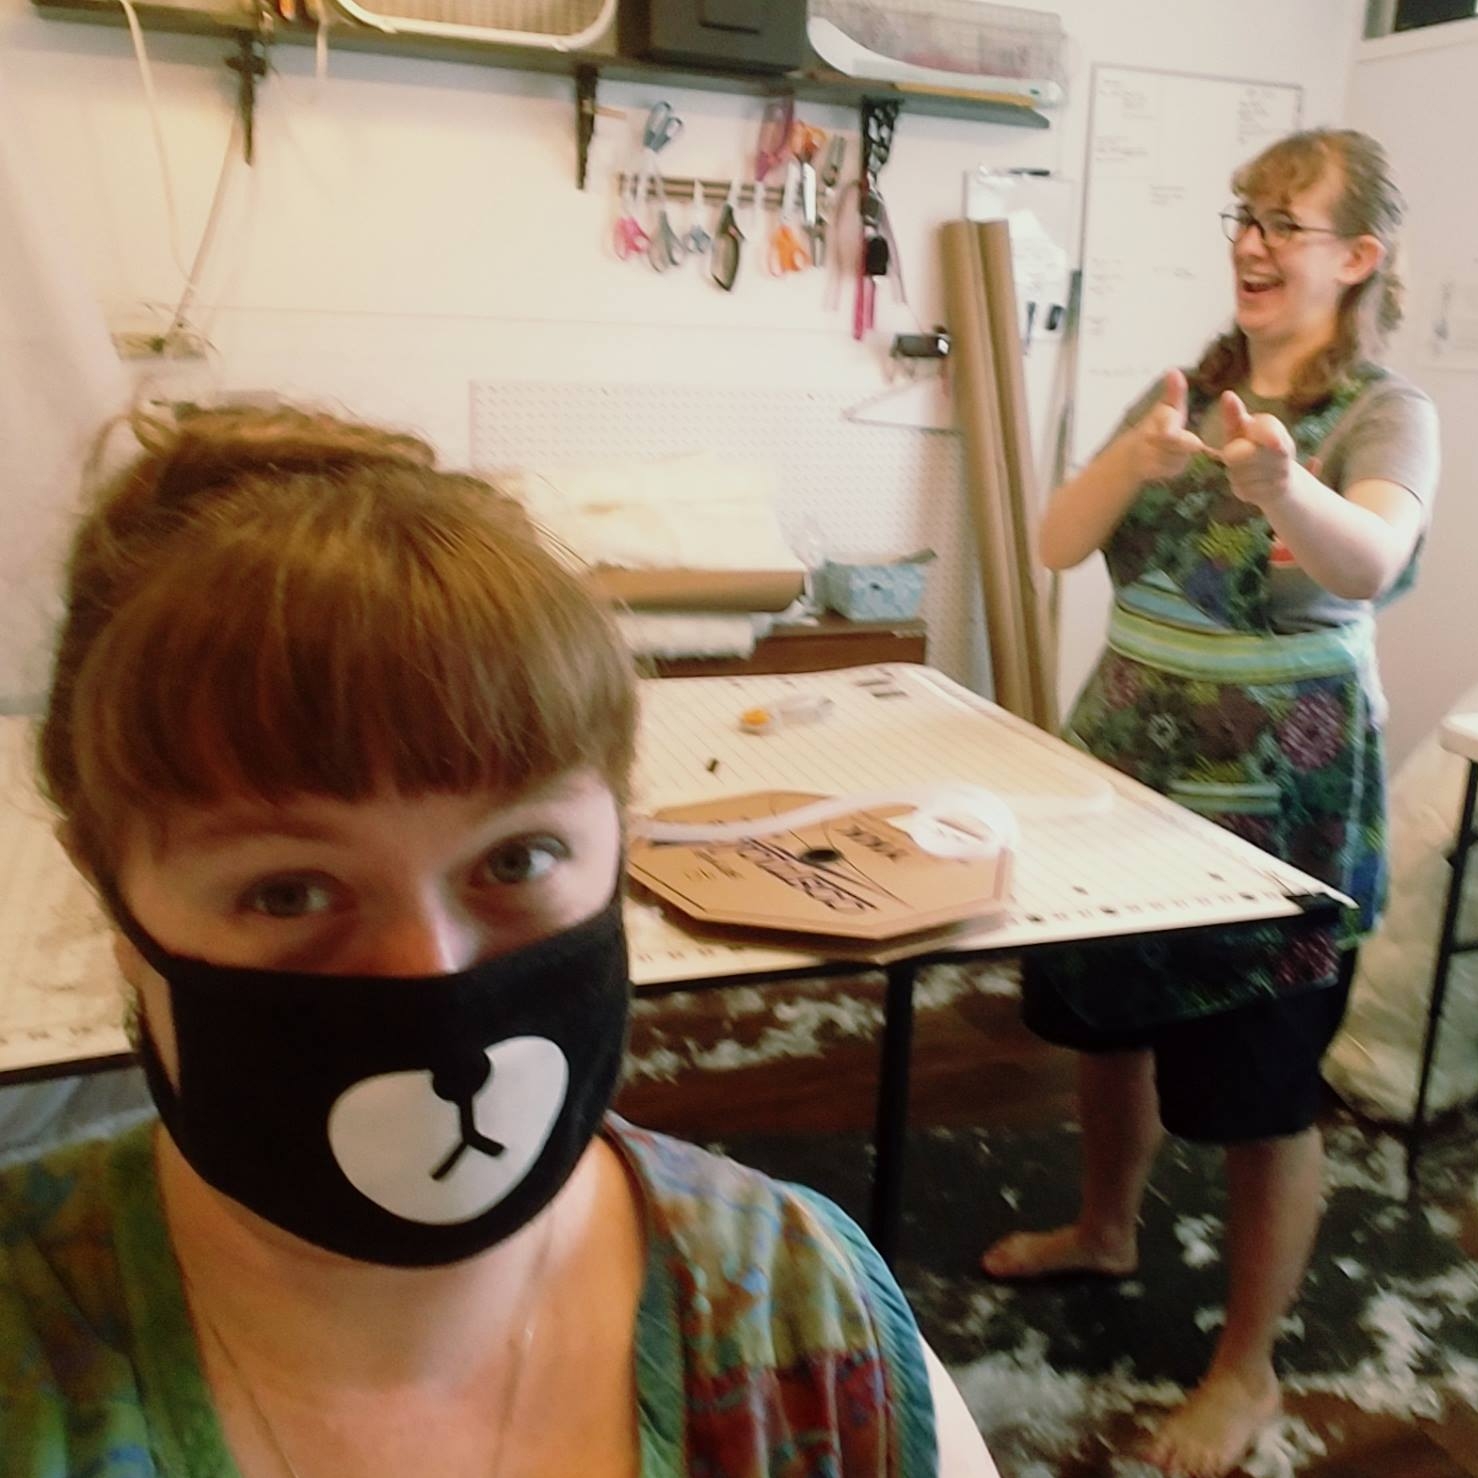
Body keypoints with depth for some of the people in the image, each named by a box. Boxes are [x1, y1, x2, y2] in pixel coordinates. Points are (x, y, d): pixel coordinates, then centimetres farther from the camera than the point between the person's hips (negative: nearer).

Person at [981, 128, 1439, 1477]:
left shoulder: (1387, 413, -11)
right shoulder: (1190, 387, 5)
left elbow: (1370, 561, -32)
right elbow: (1058, 542, -6)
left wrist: (1283, 488, -53)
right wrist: (1136, 462, -26)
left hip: (1277, 807, -6)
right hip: (1124, 766, 6)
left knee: (1259, 1092, 6)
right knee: (1109, 1015, 21)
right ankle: (1105, 1230, 47)